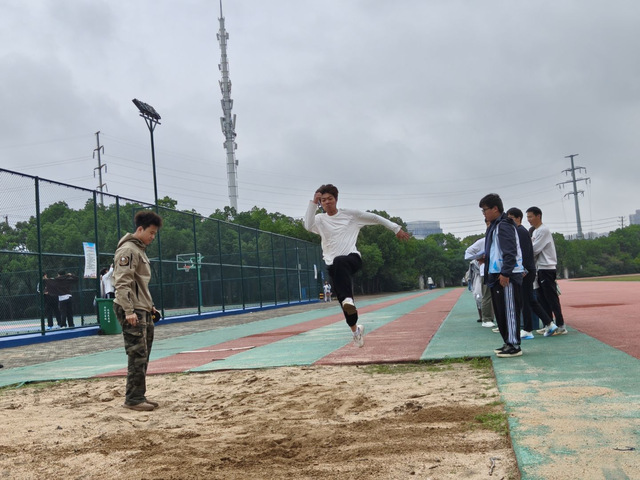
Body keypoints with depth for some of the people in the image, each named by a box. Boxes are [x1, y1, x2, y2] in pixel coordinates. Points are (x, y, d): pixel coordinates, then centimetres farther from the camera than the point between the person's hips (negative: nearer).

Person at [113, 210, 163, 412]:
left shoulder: (140, 250, 20)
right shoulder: (128, 250, -12)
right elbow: (122, 283, -20)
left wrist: (149, 306, 22)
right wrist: (129, 310, -25)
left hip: (142, 311, 10)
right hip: (132, 311, -10)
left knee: (143, 355, 11)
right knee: (138, 355, -9)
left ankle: (139, 396, 17)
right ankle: (133, 399, -3)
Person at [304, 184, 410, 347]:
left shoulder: (350, 214, 8)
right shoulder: (320, 219, 8)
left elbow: (374, 218, 15)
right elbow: (308, 225, -15)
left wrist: (396, 228, 15)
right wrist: (313, 203, -14)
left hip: (353, 259, -2)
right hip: (333, 266, 2)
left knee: (339, 261, -40)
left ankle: (348, 299, -49)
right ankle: (355, 329, 21)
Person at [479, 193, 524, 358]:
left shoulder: (504, 226, -13)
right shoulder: (494, 226, 17)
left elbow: (510, 252, -20)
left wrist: (505, 273, -23)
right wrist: (487, 257, 14)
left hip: (507, 276, -10)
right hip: (497, 274, 10)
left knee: (509, 310, -6)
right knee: (500, 311, 13)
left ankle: (514, 346, -2)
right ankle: (508, 343, 21)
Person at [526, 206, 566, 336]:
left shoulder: (544, 230, -13)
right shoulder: (535, 231, 17)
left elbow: (534, 249, -17)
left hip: (547, 268, -10)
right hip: (540, 268, 10)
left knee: (552, 298, -9)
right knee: (542, 298, 11)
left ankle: (561, 326, -6)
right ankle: (548, 325, 17)